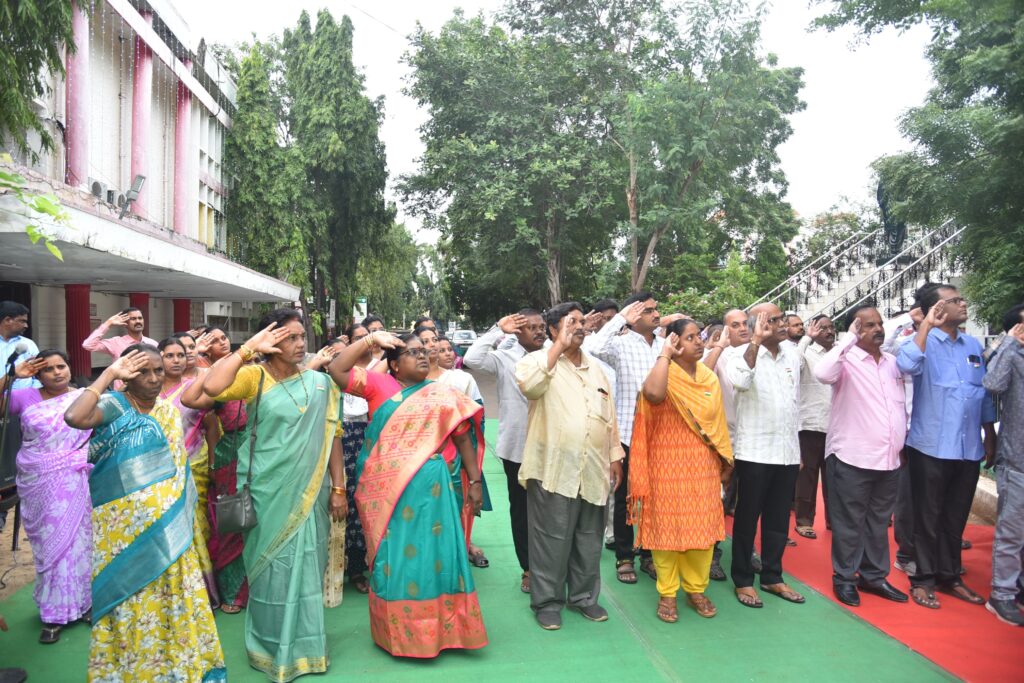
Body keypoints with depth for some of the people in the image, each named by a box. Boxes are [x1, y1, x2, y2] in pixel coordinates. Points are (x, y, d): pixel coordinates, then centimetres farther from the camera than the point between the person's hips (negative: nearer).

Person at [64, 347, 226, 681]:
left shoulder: (170, 411, 7)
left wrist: (185, 520, 11)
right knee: (131, 599, 8)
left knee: (171, 596, 13)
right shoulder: (114, 405, -10)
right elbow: (74, 418, -32)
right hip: (123, 528, -5)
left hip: (167, 526, 5)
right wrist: (108, 374, -22)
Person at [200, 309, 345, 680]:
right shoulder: (255, 376, -6)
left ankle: (303, 646, 30)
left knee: (306, 567, 12)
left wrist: (338, 488, 3)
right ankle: (273, 648, 28)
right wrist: (248, 348, -22)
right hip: (268, 491, -3)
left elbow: (331, 438, 5)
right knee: (272, 568, 8)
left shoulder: (320, 382, 3)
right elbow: (212, 387, -26)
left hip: (309, 491, 3)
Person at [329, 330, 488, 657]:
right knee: (394, 558, 8)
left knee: (433, 554, 5)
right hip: (387, 489, 0)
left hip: (430, 488, 0)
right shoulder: (379, 385, 4)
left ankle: (441, 629, 20)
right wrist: (370, 340, -8)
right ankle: (398, 632, 24)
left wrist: (475, 481, 2)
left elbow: (463, 438, 6)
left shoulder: (444, 394, 6)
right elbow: (336, 370, -3)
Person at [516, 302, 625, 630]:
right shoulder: (538, 360, -3)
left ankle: (584, 596, 30)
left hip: (593, 469, 6)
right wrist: (559, 345, -21)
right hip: (553, 469, -5)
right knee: (551, 539, 3)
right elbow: (528, 384, -28)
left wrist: (615, 456, 13)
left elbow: (609, 416, 18)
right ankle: (547, 601, 18)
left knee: (589, 538, 14)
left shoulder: (596, 368, 15)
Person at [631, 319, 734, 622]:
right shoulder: (665, 375, -10)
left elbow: (717, 422, 15)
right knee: (667, 526, 4)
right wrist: (665, 354, -23)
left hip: (703, 466, 5)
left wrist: (725, 461, 15)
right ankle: (667, 593, 18)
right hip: (668, 466, -5)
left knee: (702, 527, 11)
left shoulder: (710, 378, 8)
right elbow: (652, 393, -36)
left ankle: (696, 589, 28)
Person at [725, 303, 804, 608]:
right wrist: (756, 341, -29)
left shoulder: (792, 356, 10)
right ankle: (743, 580, 16)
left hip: (787, 452, 6)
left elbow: (796, 402, 18)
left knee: (779, 519, 13)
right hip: (754, 452, -6)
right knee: (747, 518, 4)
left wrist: (798, 448, 18)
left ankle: (772, 577, 27)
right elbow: (739, 381, -31)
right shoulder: (742, 354, -8)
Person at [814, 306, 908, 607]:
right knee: (849, 522, 4)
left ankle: (874, 576, 29)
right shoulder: (847, 359, -10)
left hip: (889, 459, 6)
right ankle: (844, 578, 16)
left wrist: (903, 444, 14)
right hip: (852, 458, -6)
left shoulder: (893, 361, 11)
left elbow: (901, 405, 19)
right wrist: (849, 338, -24)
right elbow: (822, 373, -33)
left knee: (879, 521, 17)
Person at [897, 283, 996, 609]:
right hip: (932, 447, -5)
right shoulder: (924, 342, -7)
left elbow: (985, 392, 16)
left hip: (968, 447, 6)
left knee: (956, 517, 15)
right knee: (928, 516, 5)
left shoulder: (973, 345, 10)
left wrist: (990, 435, 15)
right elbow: (907, 365, -30)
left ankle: (949, 576, 30)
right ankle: (923, 580, 17)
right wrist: (926, 325, -26)